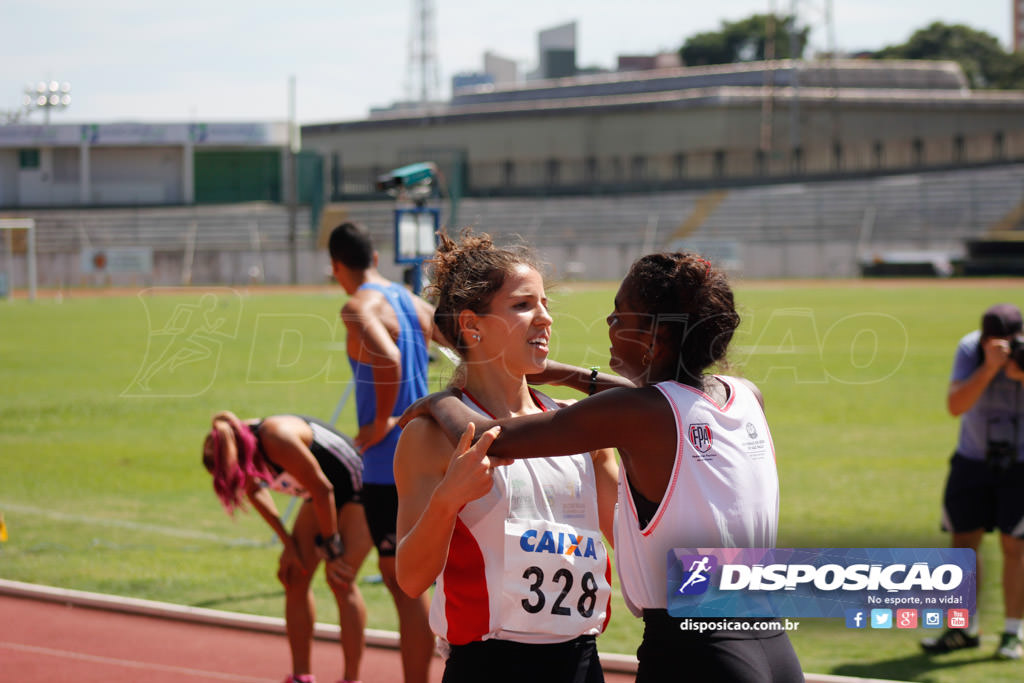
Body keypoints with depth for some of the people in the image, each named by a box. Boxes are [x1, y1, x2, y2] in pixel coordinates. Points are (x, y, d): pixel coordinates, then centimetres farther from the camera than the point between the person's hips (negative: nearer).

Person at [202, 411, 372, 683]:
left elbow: (323, 489, -25)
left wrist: (332, 550, -15)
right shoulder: (234, 444, -13)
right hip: (321, 495, 8)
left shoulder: (277, 440, -36)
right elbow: (255, 490, 7)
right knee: (294, 577, 0)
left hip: (359, 489, -8)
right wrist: (288, 542, 5)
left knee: (340, 581, -17)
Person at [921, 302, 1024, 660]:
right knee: (964, 541, 3)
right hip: (974, 460, 2)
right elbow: (955, 405, -24)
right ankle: (965, 629, 15)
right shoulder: (970, 349, -14)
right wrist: (989, 368, -36)